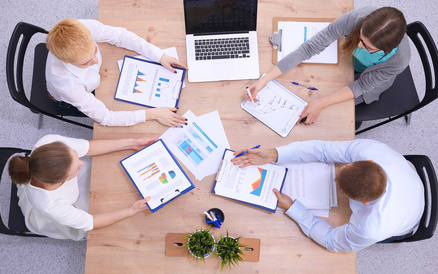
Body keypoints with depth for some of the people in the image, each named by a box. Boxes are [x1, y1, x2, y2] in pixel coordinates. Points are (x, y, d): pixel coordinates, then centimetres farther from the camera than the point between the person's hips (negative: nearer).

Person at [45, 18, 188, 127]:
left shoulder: (86, 27, -39)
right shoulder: (65, 82, -47)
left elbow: (120, 36, -20)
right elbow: (105, 117, -37)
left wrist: (160, 56, -25)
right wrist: (152, 114, -39)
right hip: (68, 103, -4)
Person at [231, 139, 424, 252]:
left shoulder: (372, 230, -47)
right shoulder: (370, 149, -42)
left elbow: (332, 241, -26)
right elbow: (324, 149, -29)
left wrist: (290, 207, -26)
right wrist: (273, 155, -34)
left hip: (399, 230, -4)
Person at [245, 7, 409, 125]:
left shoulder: (399, 60, -40)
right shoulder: (355, 19, -40)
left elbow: (362, 85, -24)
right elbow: (309, 48, -34)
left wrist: (321, 103, -36)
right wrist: (264, 81, -37)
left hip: (374, 78, -2)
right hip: (348, 60, 2)